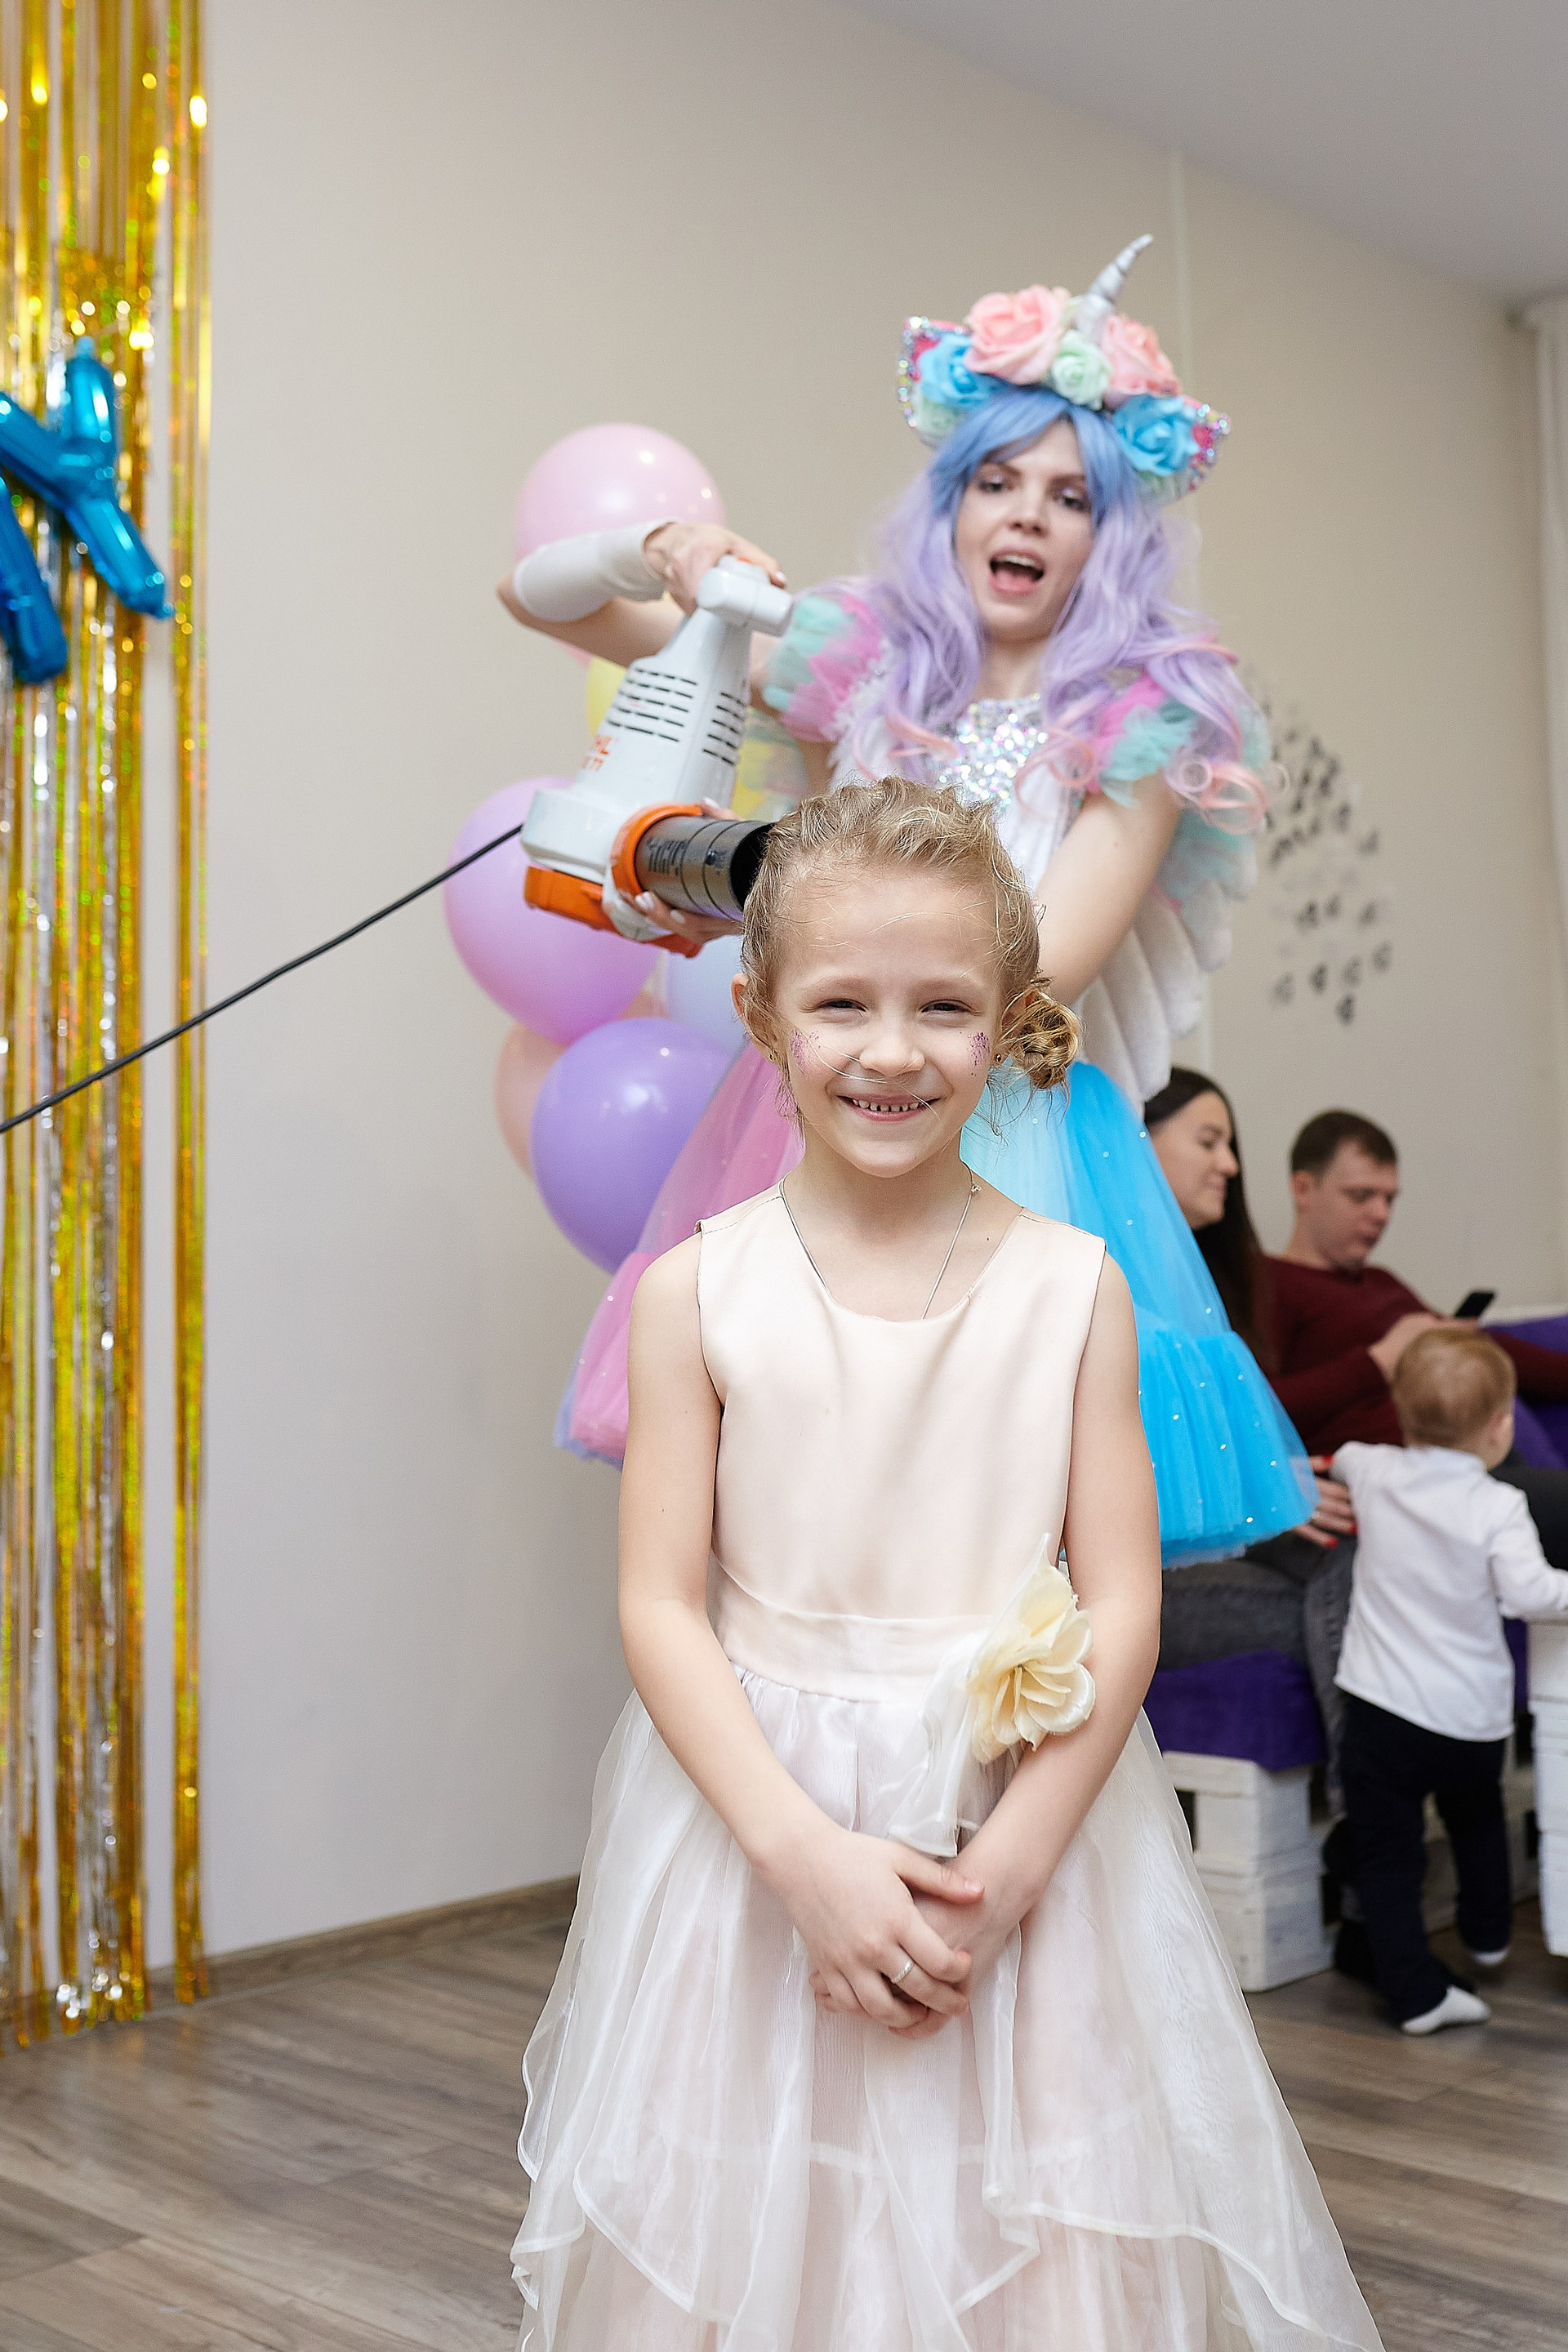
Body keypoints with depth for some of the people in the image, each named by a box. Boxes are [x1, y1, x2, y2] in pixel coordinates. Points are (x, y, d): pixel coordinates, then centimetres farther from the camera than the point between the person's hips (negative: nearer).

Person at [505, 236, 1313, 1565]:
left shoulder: (1140, 724, 1)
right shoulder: (854, 663, 9)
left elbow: (1042, 964, -12)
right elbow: (536, 597, 15)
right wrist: (657, 554, -7)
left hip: (1014, 1147, -2)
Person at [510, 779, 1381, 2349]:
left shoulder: (1073, 1290, -4)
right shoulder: (699, 1289, -6)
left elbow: (1123, 1608, -4)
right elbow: (661, 1608, -7)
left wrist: (1001, 1869, -13)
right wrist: (809, 1854, -17)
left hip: (1028, 1829, 1)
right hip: (758, 1831, 0)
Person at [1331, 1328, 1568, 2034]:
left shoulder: (1375, 1473, -2)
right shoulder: (1497, 1506, -12)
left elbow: (1342, 1458, 21)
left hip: (1380, 1710, 0)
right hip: (1471, 1717, 0)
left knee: (1386, 1857, 5)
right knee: (1478, 1822, 29)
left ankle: (1418, 1992, 1)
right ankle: (1489, 1935, 46)